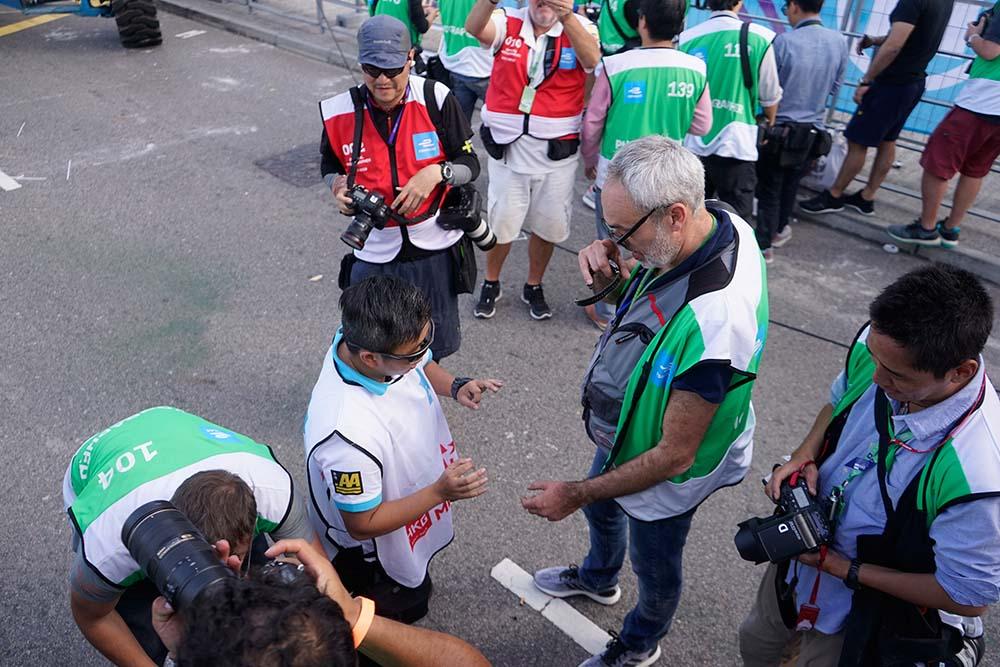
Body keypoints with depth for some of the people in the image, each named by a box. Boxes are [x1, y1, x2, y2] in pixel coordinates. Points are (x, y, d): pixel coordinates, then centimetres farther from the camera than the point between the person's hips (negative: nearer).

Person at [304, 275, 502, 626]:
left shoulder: (368, 337, -25)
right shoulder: (350, 434, -48)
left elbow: (422, 365, 0)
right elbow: (362, 525, -31)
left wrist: (455, 386, -19)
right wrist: (440, 492, -36)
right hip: (374, 557, -7)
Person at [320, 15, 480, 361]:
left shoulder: (436, 99, -12)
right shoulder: (340, 112, -8)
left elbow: (470, 164, -4)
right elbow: (330, 165, 11)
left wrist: (435, 172, -24)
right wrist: (339, 186, -11)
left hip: (434, 246, 0)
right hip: (373, 253, 1)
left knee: (433, 347, 18)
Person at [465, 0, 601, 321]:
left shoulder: (580, 28, -4)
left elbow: (592, 59, -27)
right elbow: (474, 27, -25)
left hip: (557, 150, 1)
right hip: (508, 146, 0)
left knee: (548, 225, 13)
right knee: (501, 222, 10)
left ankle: (533, 287, 36)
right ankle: (491, 285, 34)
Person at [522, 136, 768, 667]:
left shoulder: (712, 323, -45)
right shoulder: (717, 220, -18)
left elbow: (674, 456, -32)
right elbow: (642, 297, 1)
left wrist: (576, 494, -21)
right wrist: (606, 260, -22)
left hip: (663, 475, -8)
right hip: (626, 429, 8)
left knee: (654, 567, 24)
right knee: (601, 507, 34)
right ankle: (598, 578, 68)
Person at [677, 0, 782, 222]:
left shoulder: (687, 38, 1)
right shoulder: (758, 37, -7)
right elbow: (770, 96, 4)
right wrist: (770, 122, 25)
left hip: (692, 145, 4)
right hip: (734, 146, -3)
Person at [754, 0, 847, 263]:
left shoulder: (784, 41, -18)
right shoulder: (839, 42, -4)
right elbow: (834, 89, 7)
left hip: (779, 128, -4)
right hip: (812, 130, 4)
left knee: (769, 188, 7)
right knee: (791, 184, 22)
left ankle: (764, 245, 10)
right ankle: (779, 230, 38)